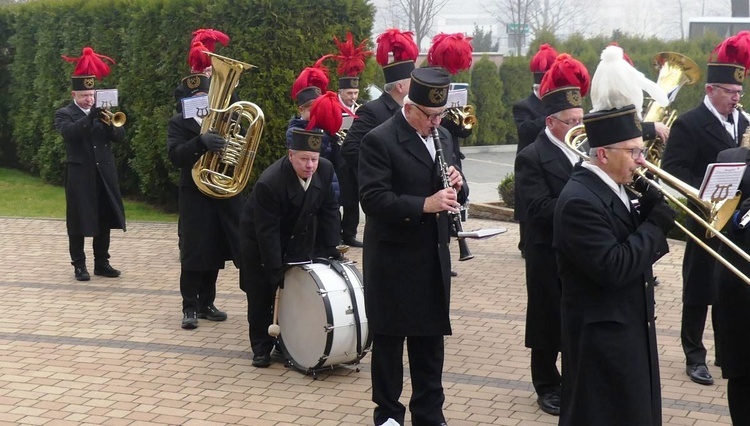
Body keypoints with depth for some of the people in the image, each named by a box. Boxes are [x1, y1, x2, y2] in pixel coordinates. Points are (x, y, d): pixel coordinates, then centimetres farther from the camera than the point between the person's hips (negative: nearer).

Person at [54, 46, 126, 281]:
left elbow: (120, 136, 4)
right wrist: (89, 118, -31)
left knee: (104, 220, 8)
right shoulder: (64, 114, 0)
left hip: (104, 174, 4)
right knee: (78, 221, 0)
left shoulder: (101, 112, 13)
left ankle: (102, 263, 17)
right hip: (79, 175, -4)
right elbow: (68, 132, -21)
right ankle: (79, 265, 7)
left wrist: (109, 123, -16)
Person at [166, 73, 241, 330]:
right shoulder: (178, 124, -3)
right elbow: (175, 156, -19)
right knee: (193, 255, -2)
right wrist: (201, 142, -33)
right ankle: (190, 308, 6)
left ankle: (206, 304, 21)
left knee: (214, 253, 10)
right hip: (195, 197, -4)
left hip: (224, 195, 4)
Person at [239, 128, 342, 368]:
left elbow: (329, 210, -7)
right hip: (261, 242, -4)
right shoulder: (268, 183, -33)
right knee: (262, 296, 1)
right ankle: (262, 348, 12)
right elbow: (267, 231, -29)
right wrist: (275, 269, -27)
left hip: (298, 240, 5)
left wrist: (331, 247, -12)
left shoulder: (325, 170, -17)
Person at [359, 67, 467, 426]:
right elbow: (373, 199, -21)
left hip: (434, 257, 6)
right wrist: (424, 204, -30)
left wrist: (457, 186, -8)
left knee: (431, 337, 12)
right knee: (389, 336, 7)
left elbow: (454, 193, 16)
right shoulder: (379, 140, -12)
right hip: (393, 257, -6)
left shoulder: (442, 137, 10)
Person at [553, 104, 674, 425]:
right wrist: (656, 225, -19)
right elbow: (614, 268, -29)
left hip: (631, 328, 9)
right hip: (602, 335, -9)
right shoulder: (579, 201, -23)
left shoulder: (612, 188, 6)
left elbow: (634, 250, 10)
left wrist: (650, 212, -7)